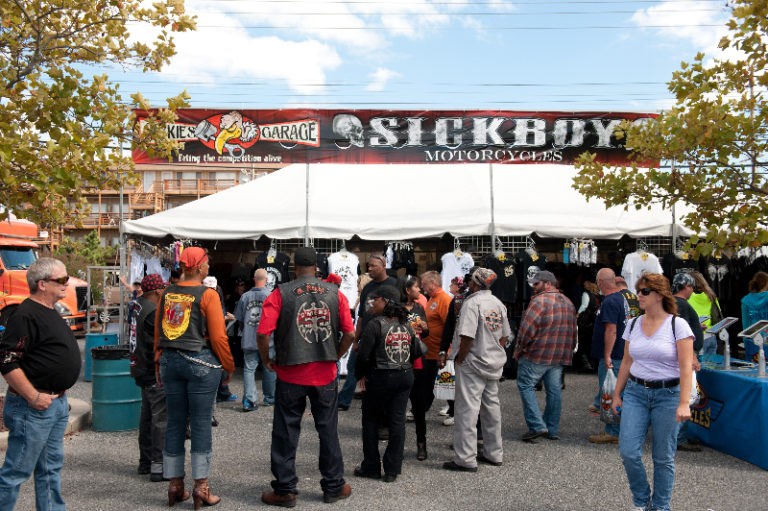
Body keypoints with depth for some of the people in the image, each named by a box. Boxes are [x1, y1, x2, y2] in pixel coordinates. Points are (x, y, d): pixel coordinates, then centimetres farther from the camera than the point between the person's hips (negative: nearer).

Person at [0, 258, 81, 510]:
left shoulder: (50, 312, 13)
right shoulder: (26, 315, -17)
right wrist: (33, 397, -20)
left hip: (58, 402, 10)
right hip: (33, 407, -9)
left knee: (51, 467, 17)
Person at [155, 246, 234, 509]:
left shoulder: (167, 293, 6)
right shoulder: (208, 295, -11)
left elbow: (158, 332, 11)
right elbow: (218, 337, -12)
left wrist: (160, 361, 21)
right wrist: (228, 367, -1)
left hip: (170, 360, 6)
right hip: (201, 362, -5)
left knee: (175, 421, 12)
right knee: (201, 423, 2)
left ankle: (175, 484, 21)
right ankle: (201, 487, 8)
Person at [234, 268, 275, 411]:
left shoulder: (245, 296, 1)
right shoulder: (270, 296, -9)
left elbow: (239, 319, 7)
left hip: (249, 340, 2)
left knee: (248, 369, 4)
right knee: (269, 369, 11)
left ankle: (249, 400, -4)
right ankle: (269, 398, 23)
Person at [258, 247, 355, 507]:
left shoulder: (280, 294, -8)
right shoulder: (335, 293, -1)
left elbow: (263, 333, -15)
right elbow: (350, 334, -3)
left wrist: (267, 360, 1)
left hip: (290, 375, -2)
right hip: (325, 375, 2)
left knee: (286, 434, 10)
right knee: (328, 431, 14)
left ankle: (285, 490, 19)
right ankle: (334, 486, 25)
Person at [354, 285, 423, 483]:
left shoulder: (375, 324, -14)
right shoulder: (406, 324, 5)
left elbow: (363, 355, -16)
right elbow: (416, 352, 9)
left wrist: (360, 373, 0)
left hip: (381, 378, -5)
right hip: (405, 377, 5)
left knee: (371, 421, 11)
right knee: (397, 421, 8)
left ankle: (371, 467, 17)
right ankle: (392, 470, 13)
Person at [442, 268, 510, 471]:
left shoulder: (472, 303, -16)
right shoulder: (498, 303, 8)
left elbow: (467, 337, -22)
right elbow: (505, 336, 11)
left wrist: (459, 359, -10)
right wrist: (496, 353, 16)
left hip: (473, 363, -8)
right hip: (494, 363, 8)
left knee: (467, 410, -4)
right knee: (492, 407, 16)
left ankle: (466, 459, -1)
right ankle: (494, 454, 27)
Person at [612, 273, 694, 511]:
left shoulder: (678, 325, -7)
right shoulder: (633, 325, 7)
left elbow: (686, 367, -11)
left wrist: (684, 403, -18)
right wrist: (617, 394, 11)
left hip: (667, 395, -4)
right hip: (635, 392, 4)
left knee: (663, 457, 4)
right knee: (628, 451, -4)